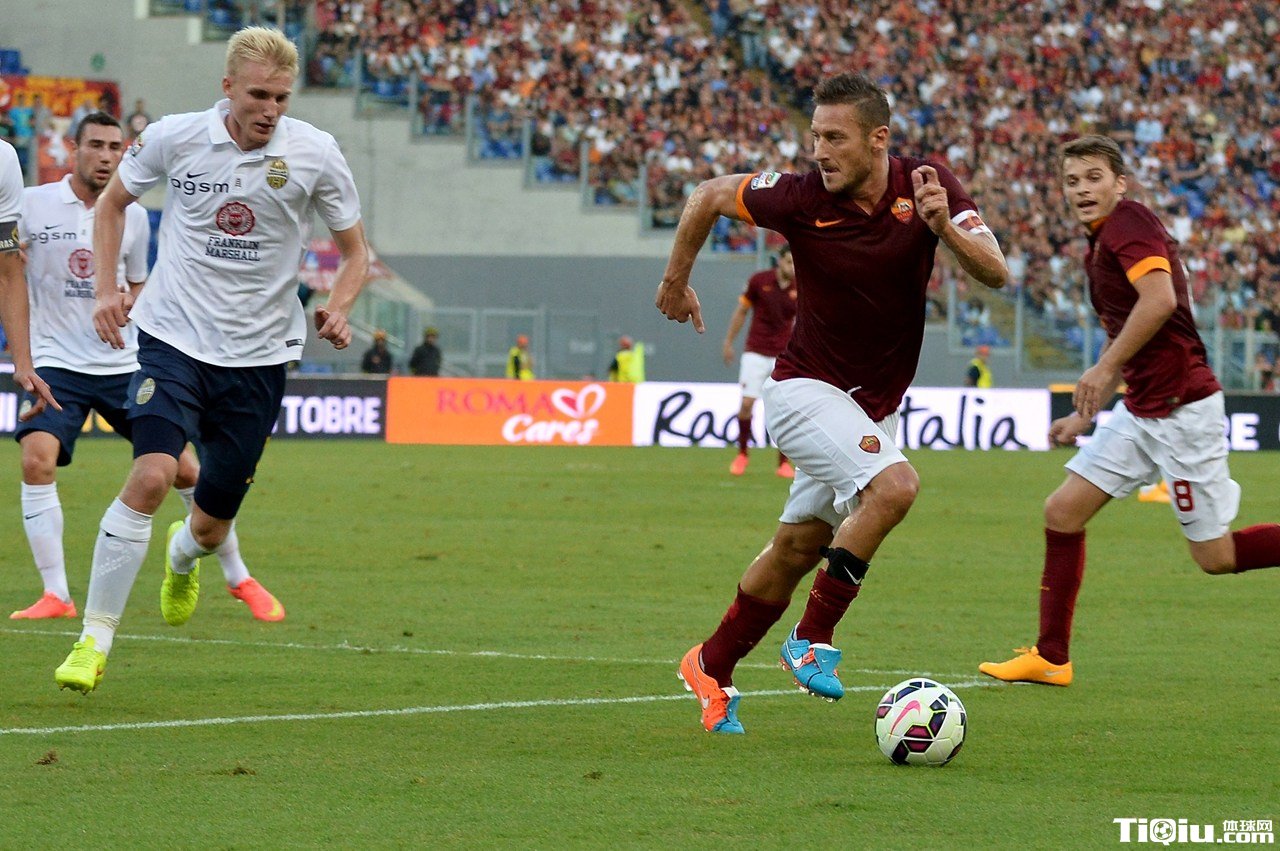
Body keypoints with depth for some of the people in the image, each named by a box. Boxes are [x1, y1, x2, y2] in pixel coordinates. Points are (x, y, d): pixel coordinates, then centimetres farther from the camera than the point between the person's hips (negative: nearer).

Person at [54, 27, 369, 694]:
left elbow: (354, 251, 6)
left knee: (212, 524, 8)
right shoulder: (173, 138, -7)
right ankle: (95, 638, -16)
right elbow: (113, 202, 12)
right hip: (173, 337, -1)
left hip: (258, 356, 1)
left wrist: (336, 310, -13)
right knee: (152, 475, -25)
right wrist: (106, 288, 0)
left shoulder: (315, 155, -7)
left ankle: (182, 558, 48)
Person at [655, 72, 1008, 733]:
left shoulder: (926, 185, -12)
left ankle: (711, 667, 30)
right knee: (894, 485, -28)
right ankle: (812, 640, -16)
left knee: (798, 548, 11)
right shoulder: (801, 198, -17)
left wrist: (945, 226, -36)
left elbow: (995, 273, -18)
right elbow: (710, 195, 0)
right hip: (808, 388, -4)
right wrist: (676, 280, 10)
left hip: (877, 405, 4)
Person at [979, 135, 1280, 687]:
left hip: (1181, 408, -10)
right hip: (1141, 411, 10)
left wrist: (1104, 370, -22)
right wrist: (1086, 415, 24)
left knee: (1216, 556, -4)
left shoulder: (1128, 222, -12)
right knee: (1062, 512, 3)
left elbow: (1160, 298, -27)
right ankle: (1050, 658, 8)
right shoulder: (1098, 248, 17)